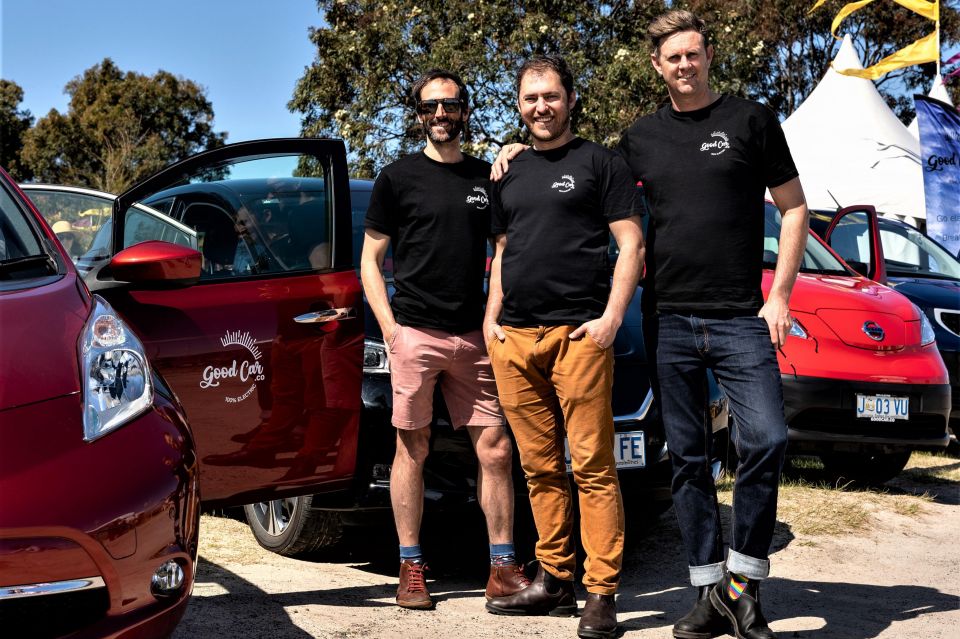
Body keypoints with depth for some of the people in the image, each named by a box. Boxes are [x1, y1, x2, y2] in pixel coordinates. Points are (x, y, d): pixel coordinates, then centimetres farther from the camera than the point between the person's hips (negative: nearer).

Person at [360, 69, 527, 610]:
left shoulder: (487, 177, 13)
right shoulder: (399, 177, 5)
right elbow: (370, 260, 4)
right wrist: (389, 327, -6)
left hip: (473, 337, 3)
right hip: (415, 335, -3)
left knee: (495, 448, 0)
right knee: (412, 450, 2)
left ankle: (504, 567, 9)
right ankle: (411, 569, 11)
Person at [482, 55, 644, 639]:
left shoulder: (599, 162, 5)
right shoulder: (511, 174, 22)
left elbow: (631, 244, 0)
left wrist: (611, 318, -11)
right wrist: (491, 318, 14)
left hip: (577, 334, -6)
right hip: (515, 337, 6)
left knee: (593, 467, -6)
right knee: (540, 468, 8)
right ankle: (555, 580, 17)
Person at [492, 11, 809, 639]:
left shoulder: (751, 120, 5)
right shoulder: (642, 138, 13)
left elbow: (794, 209, 5)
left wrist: (780, 296, -3)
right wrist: (527, 154, 14)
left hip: (740, 317, -3)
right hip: (668, 321, 3)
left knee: (766, 439, -15)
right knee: (688, 459, 5)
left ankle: (744, 581, 3)